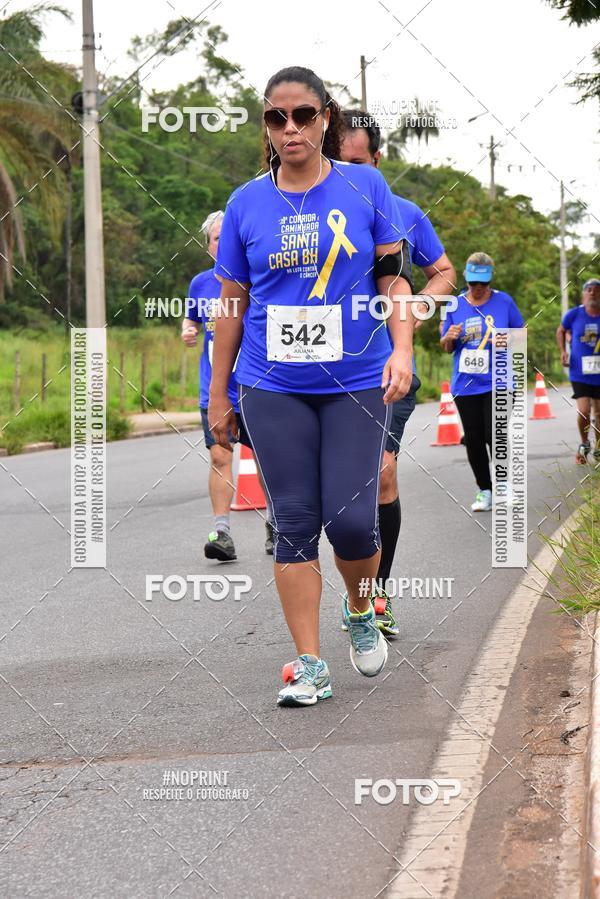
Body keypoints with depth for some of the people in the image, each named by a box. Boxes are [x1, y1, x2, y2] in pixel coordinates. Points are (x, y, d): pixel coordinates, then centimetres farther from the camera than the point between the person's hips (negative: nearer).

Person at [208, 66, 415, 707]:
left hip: (356, 384, -1)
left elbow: (395, 279, 4)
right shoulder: (247, 203, 4)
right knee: (295, 522, 1)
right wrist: (218, 394, 10)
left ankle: (361, 613, 25)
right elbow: (231, 304, 9)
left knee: (351, 520, -6)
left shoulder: (364, 186, 1)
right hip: (272, 390, 1)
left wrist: (402, 348, -11)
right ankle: (310, 665, 7)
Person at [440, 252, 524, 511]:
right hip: (465, 385, 3)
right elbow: (446, 347, 12)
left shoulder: (504, 302, 1)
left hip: (497, 382, -3)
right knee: (473, 440, 4)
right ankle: (485, 491, 17)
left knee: (494, 436, -13)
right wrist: (449, 338, -12)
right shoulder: (456, 305, 6)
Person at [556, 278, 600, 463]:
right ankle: (584, 444, 15)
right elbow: (561, 331, 13)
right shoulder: (573, 315, -7)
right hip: (580, 373, -2)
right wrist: (563, 351, 0)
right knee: (584, 411, -12)